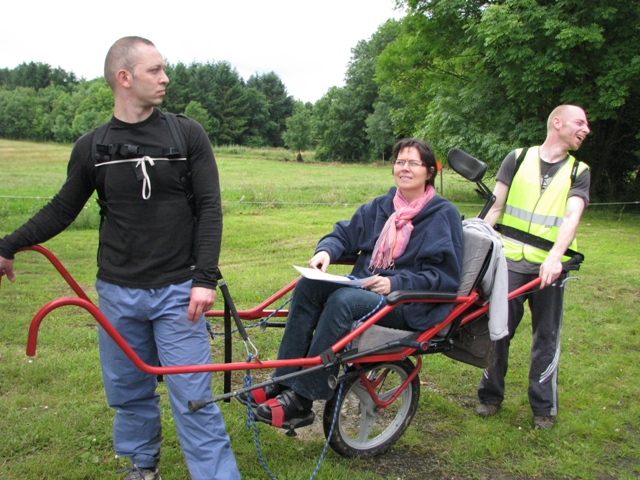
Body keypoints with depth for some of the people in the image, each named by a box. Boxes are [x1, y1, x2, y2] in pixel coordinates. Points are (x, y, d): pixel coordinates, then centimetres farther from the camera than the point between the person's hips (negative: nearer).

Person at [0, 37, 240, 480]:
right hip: (117, 293, 3)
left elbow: (210, 208, -5)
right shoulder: (92, 147, 2)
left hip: (177, 292, -2)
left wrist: (206, 277, -13)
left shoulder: (188, 135, -3)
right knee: (129, 392, 15)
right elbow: (62, 210, 14)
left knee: (193, 399, -2)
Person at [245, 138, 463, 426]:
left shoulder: (444, 215, -2)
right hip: (364, 286, 6)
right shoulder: (379, 207, 16)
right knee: (309, 285, -19)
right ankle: (282, 383, -19)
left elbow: (445, 276, -8)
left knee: (342, 301, -32)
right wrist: (326, 251, -9)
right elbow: (345, 234, 15)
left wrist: (395, 283, -20)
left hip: (409, 304, -6)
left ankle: (301, 401, -27)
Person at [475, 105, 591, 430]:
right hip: (510, 261, -1)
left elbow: (572, 217, -9)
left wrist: (555, 257, -26)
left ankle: (544, 407, 22)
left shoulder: (578, 172, 7)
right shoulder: (518, 159, 6)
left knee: (547, 339, 8)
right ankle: (490, 395, 23)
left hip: (549, 267, 1)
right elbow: (495, 207, 5)